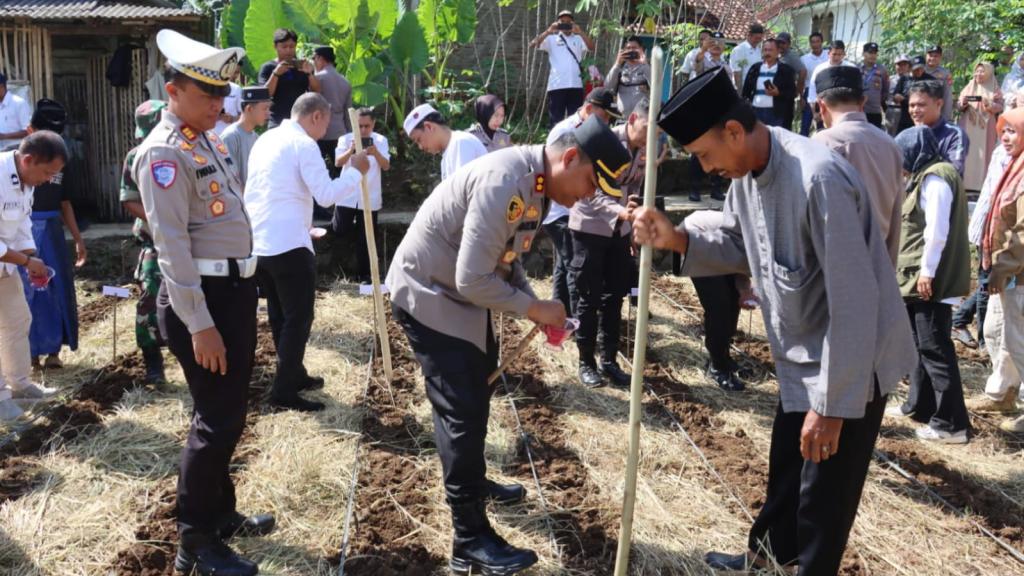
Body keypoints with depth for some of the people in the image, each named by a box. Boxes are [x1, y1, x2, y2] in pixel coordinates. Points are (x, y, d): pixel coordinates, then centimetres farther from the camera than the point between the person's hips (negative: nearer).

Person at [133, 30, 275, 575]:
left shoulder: (207, 138, 12)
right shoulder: (164, 153, -17)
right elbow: (172, 246, -21)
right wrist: (199, 324, -22)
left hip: (235, 289, 9)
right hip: (203, 298, -9)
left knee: (228, 414, 18)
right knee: (217, 419, -2)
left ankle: (220, 514, 35)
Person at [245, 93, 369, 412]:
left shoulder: (265, 140, 16)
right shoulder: (303, 144, -10)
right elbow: (326, 195, -16)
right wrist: (356, 171, -5)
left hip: (258, 242, 9)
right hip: (289, 245, -9)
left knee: (280, 316, 18)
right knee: (299, 318, -1)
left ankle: (294, 375, 30)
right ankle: (284, 391, 1)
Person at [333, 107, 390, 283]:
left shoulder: (380, 140, -1)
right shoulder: (346, 139, -3)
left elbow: (386, 166, -14)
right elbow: (338, 162, -18)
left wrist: (376, 153, -35)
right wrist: (351, 151, -38)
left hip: (370, 197, 0)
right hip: (347, 195, 0)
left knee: (365, 238, 3)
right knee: (341, 230, -4)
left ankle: (364, 274, 14)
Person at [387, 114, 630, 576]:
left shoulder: (533, 180, 0)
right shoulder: (506, 183, -31)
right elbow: (472, 280, -31)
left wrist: (535, 304, -3)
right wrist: (533, 308, -19)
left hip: (462, 294, 10)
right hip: (429, 295, -10)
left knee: (475, 396, 24)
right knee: (462, 412, -7)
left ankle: (470, 482, 47)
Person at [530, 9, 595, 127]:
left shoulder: (579, 39, 13)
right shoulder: (552, 39, 10)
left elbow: (592, 47, -4)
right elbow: (533, 45, -3)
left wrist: (580, 32, -17)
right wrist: (548, 31, -16)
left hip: (576, 85, 1)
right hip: (556, 85, -1)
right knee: (555, 121, 1)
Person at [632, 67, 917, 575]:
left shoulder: (819, 179, -32)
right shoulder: (747, 171, -4)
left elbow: (855, 300, -31)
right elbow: (737, 248, 10)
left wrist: (831, 403, -27)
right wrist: (678, 241, -10)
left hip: (851, 363, -9)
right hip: (803, 356, 9)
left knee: (824, 493, 7)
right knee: (785, 465, 27)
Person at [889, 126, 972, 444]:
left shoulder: (934, 178, -13)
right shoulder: (928, 176, 18)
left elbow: (937, 230, -21)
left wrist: (927, 271, -21)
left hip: (933, 279, -11)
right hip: (923, 278, 11)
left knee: (935, 349, -9)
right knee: (922, 344, 18)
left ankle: (951, 424, -5)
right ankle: (919, 406, 29)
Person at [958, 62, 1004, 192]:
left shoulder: (994, 90, 5)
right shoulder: (969, 87, 10)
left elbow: (1000, 108, 0)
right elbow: (958, 106, 7)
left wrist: (989, 104, -19)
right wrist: (962, 103, -15)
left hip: (986, 129, -1)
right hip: (968, 127, 1)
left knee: (983, 154, -4)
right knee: (967, 154, -4)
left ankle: (982, 184, -3)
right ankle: (965, 182, -2)